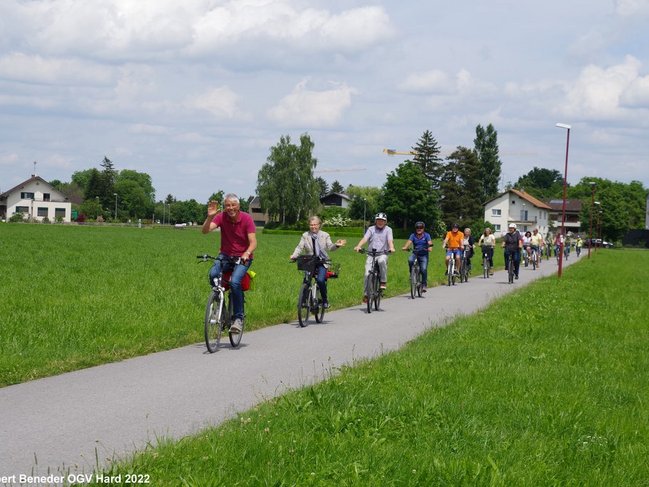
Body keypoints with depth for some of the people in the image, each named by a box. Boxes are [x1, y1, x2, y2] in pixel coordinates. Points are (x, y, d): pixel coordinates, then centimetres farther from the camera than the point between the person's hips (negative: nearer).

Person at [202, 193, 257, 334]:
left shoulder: (247, 219, -11)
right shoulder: (221, 217, -5)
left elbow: (253, 242, -16)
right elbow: (205, 230, -17)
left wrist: (247, 253, -36)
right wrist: (210, 217, -34)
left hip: (243, 258, -2)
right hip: (225, 255, 2)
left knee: (234, 281, -29)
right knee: (213, 274, -28)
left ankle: (239, 318, -18)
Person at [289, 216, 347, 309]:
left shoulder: (325, 235, 5)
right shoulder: (305, 235, 6)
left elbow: (330, 247, -6)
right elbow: (300, 247, -1)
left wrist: (336, 245, -29)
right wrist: (294, 255, -20)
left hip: (322, 262, -2)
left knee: (320, 280, -23)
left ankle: (325, 300, -5)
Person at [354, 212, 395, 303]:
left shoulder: (388, 229, 8)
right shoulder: (371, 229, 10)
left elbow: (390, 240, -7)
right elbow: (365, 238, -4)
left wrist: (391, 248, -30)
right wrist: (358, 246, -24)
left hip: (382, 254, -2)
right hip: (371, 254, 2)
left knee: (382, 261, -38)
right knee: (367, 274, -12)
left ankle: (383, 282, -20)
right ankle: (366, 294, 3)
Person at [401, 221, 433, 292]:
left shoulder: (426, 235, 0)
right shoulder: (413, 235, 4)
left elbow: (430, 243, -14)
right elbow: (409, 242, -11)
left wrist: (430, 247, -37)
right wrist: (405, 247, -32)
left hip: (424, 255, -2)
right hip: (415, 254, 2)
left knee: (424, 269, -19)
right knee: (410, 260, -32)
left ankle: (424, 285, -7)